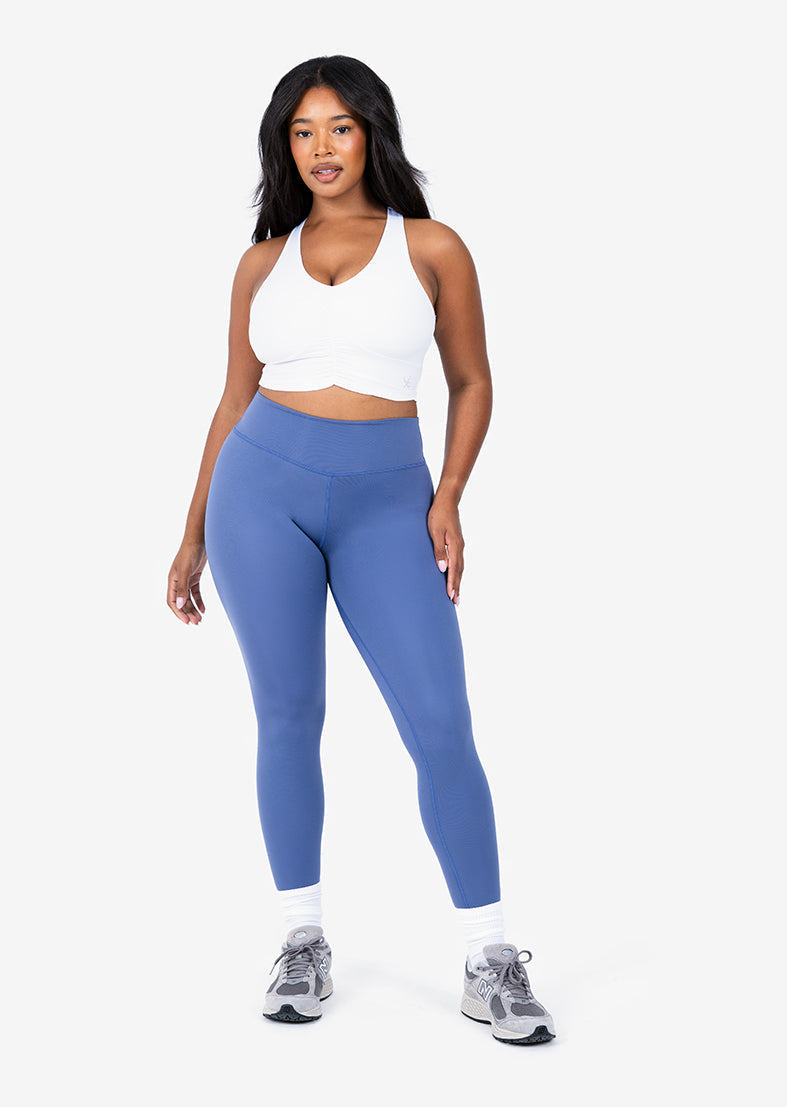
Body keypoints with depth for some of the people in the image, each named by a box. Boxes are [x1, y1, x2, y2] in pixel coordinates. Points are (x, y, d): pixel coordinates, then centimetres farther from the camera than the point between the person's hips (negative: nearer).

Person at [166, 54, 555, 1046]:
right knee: (288, 718, 4)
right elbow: (236, 399, 15)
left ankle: (491, 964, 4)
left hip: (385, 500, -1)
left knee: (442, 727, -8)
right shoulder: (263, 261, 10)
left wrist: (449, 498, -5)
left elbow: (471, 381, 10)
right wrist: (193, 536, 14)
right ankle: (304, 943, 19)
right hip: (263, 488, 2)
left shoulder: (433, 249, 4)